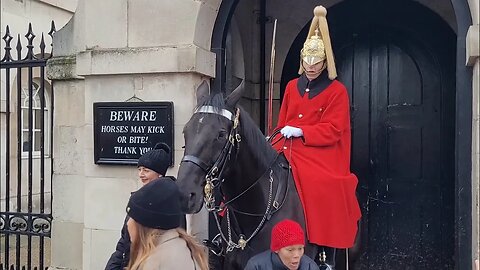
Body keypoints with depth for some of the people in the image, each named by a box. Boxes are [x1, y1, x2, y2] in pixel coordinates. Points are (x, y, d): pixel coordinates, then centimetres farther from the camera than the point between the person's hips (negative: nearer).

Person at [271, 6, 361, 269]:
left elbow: (333, 130, -10)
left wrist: (300, 131, -18)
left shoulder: (337, 91, -2)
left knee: (325, 210, -10)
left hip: (322, 160, -4)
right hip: (291, 157, 4)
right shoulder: (292, 87, 14)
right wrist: (276, 149, 3)